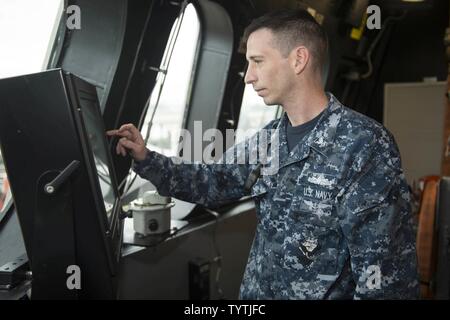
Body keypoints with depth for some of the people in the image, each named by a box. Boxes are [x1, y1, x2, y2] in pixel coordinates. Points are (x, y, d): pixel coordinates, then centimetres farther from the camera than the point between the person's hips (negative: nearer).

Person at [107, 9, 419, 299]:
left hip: (326, 293, -6)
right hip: (256, 291, 6)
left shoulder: (365, 146, -20)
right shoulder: (269, 139, 2)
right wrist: (146, 159, 1)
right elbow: (210, 181, 12)